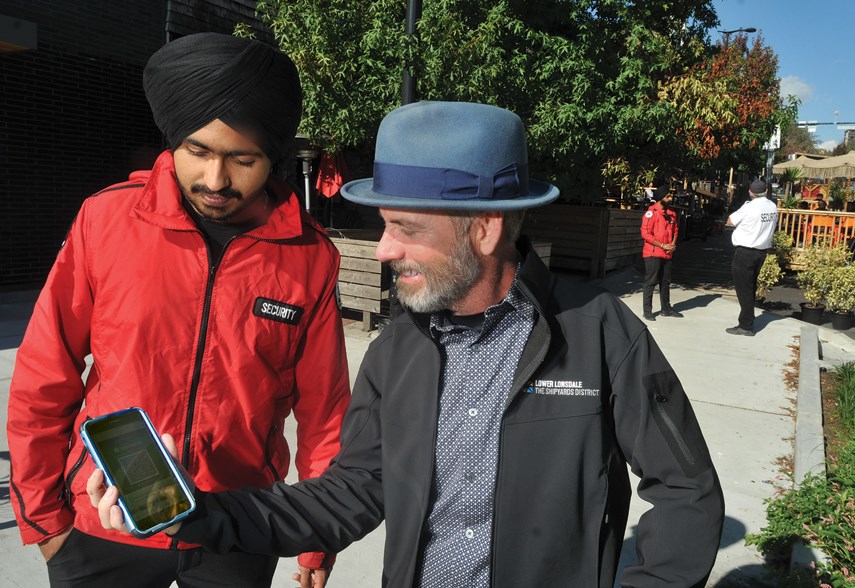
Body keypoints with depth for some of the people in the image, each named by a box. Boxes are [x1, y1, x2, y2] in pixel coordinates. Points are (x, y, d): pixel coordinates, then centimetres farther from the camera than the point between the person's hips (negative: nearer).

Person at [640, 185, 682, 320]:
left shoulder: (671, 213, 12)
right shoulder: (651, 212, -11)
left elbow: (675, 230, 20)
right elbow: (645, 233, -16)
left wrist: (673, 244, 1)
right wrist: (663, 245, -16)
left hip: (667, 254, 7)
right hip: (653, 254, -7)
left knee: (665, 282, 14)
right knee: (650, 282, -4)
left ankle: (666, 309, 23)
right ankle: (647, 311, 2)